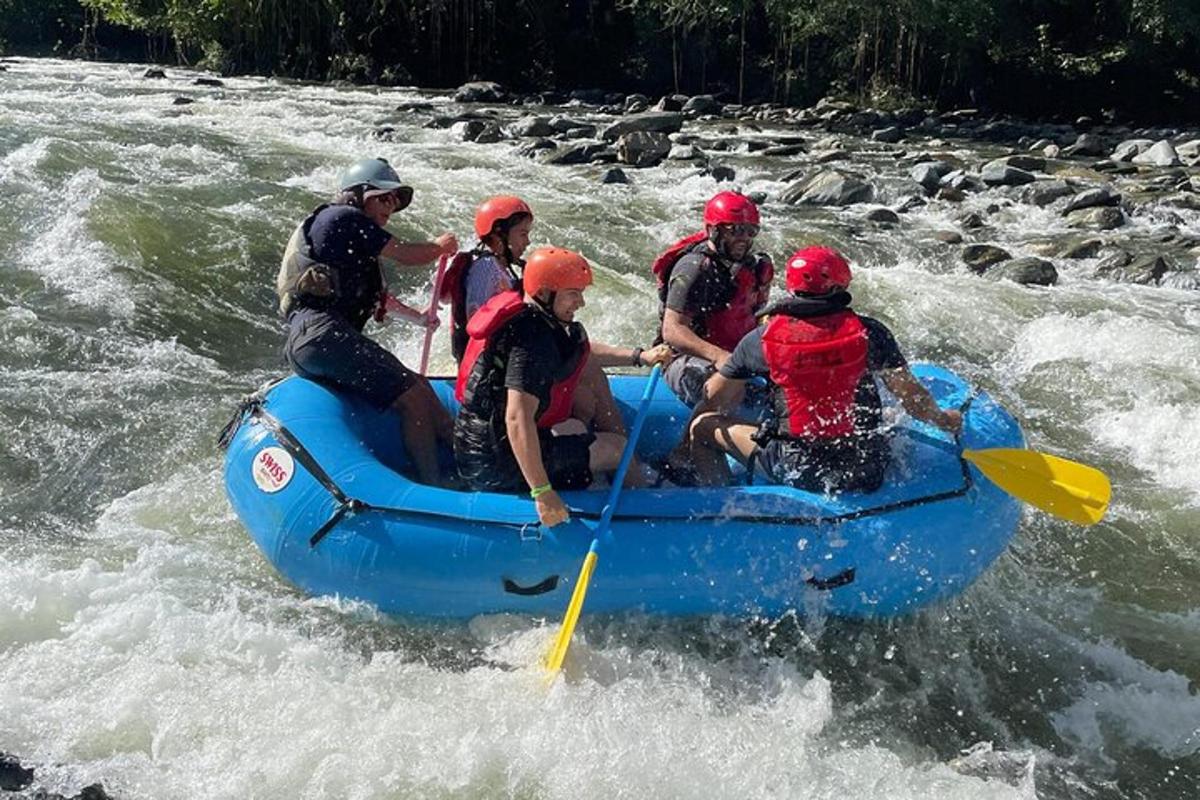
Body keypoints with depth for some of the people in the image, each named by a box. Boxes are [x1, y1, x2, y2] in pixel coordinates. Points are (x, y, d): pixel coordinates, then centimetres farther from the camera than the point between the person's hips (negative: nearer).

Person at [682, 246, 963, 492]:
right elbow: (911, 396, 0)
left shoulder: (762, 339, -6)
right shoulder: (868, 332, -6)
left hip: (795, 472, -2)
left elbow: (713, 399, 4)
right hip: (866, 474, 2)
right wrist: (943, 420, 20)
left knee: (703, 425, 12)